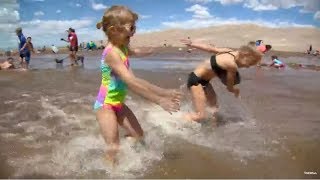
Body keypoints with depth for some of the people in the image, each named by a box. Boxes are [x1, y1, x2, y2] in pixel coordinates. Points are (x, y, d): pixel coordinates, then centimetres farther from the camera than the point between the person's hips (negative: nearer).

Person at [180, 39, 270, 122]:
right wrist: (235, 90, 11)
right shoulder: (232, 65, -26)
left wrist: (191, 44, 13)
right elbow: (229, 87, -11)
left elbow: (210, 48, 6)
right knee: (201, 116, -13)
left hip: (203, 80, 10)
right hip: (196, 80, -10)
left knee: (214, 109, 14)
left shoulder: (230, 52, -2)